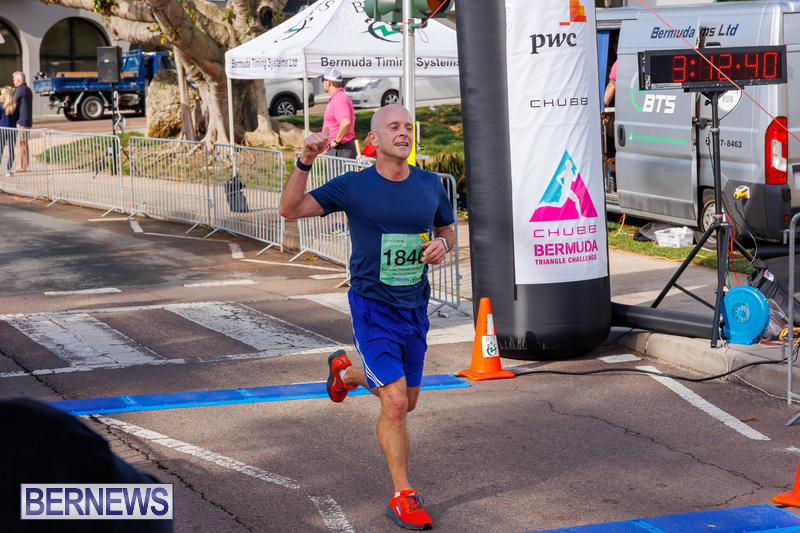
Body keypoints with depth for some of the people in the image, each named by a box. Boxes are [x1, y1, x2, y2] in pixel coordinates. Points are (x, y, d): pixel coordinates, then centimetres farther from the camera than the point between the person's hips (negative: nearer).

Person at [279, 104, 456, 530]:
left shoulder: (429, 185, 2)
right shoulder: (353, 187, -9)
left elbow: (447, 228, 18)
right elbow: (290, 209, -11)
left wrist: (442, 243, -6)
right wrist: (304, 162, -26)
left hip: (415, 308, 5)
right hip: (373, 307, -5)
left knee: (406, 400, 19)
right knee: (395, 404, -13)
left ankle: (345, 371, 49)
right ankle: (402, 497, 2)